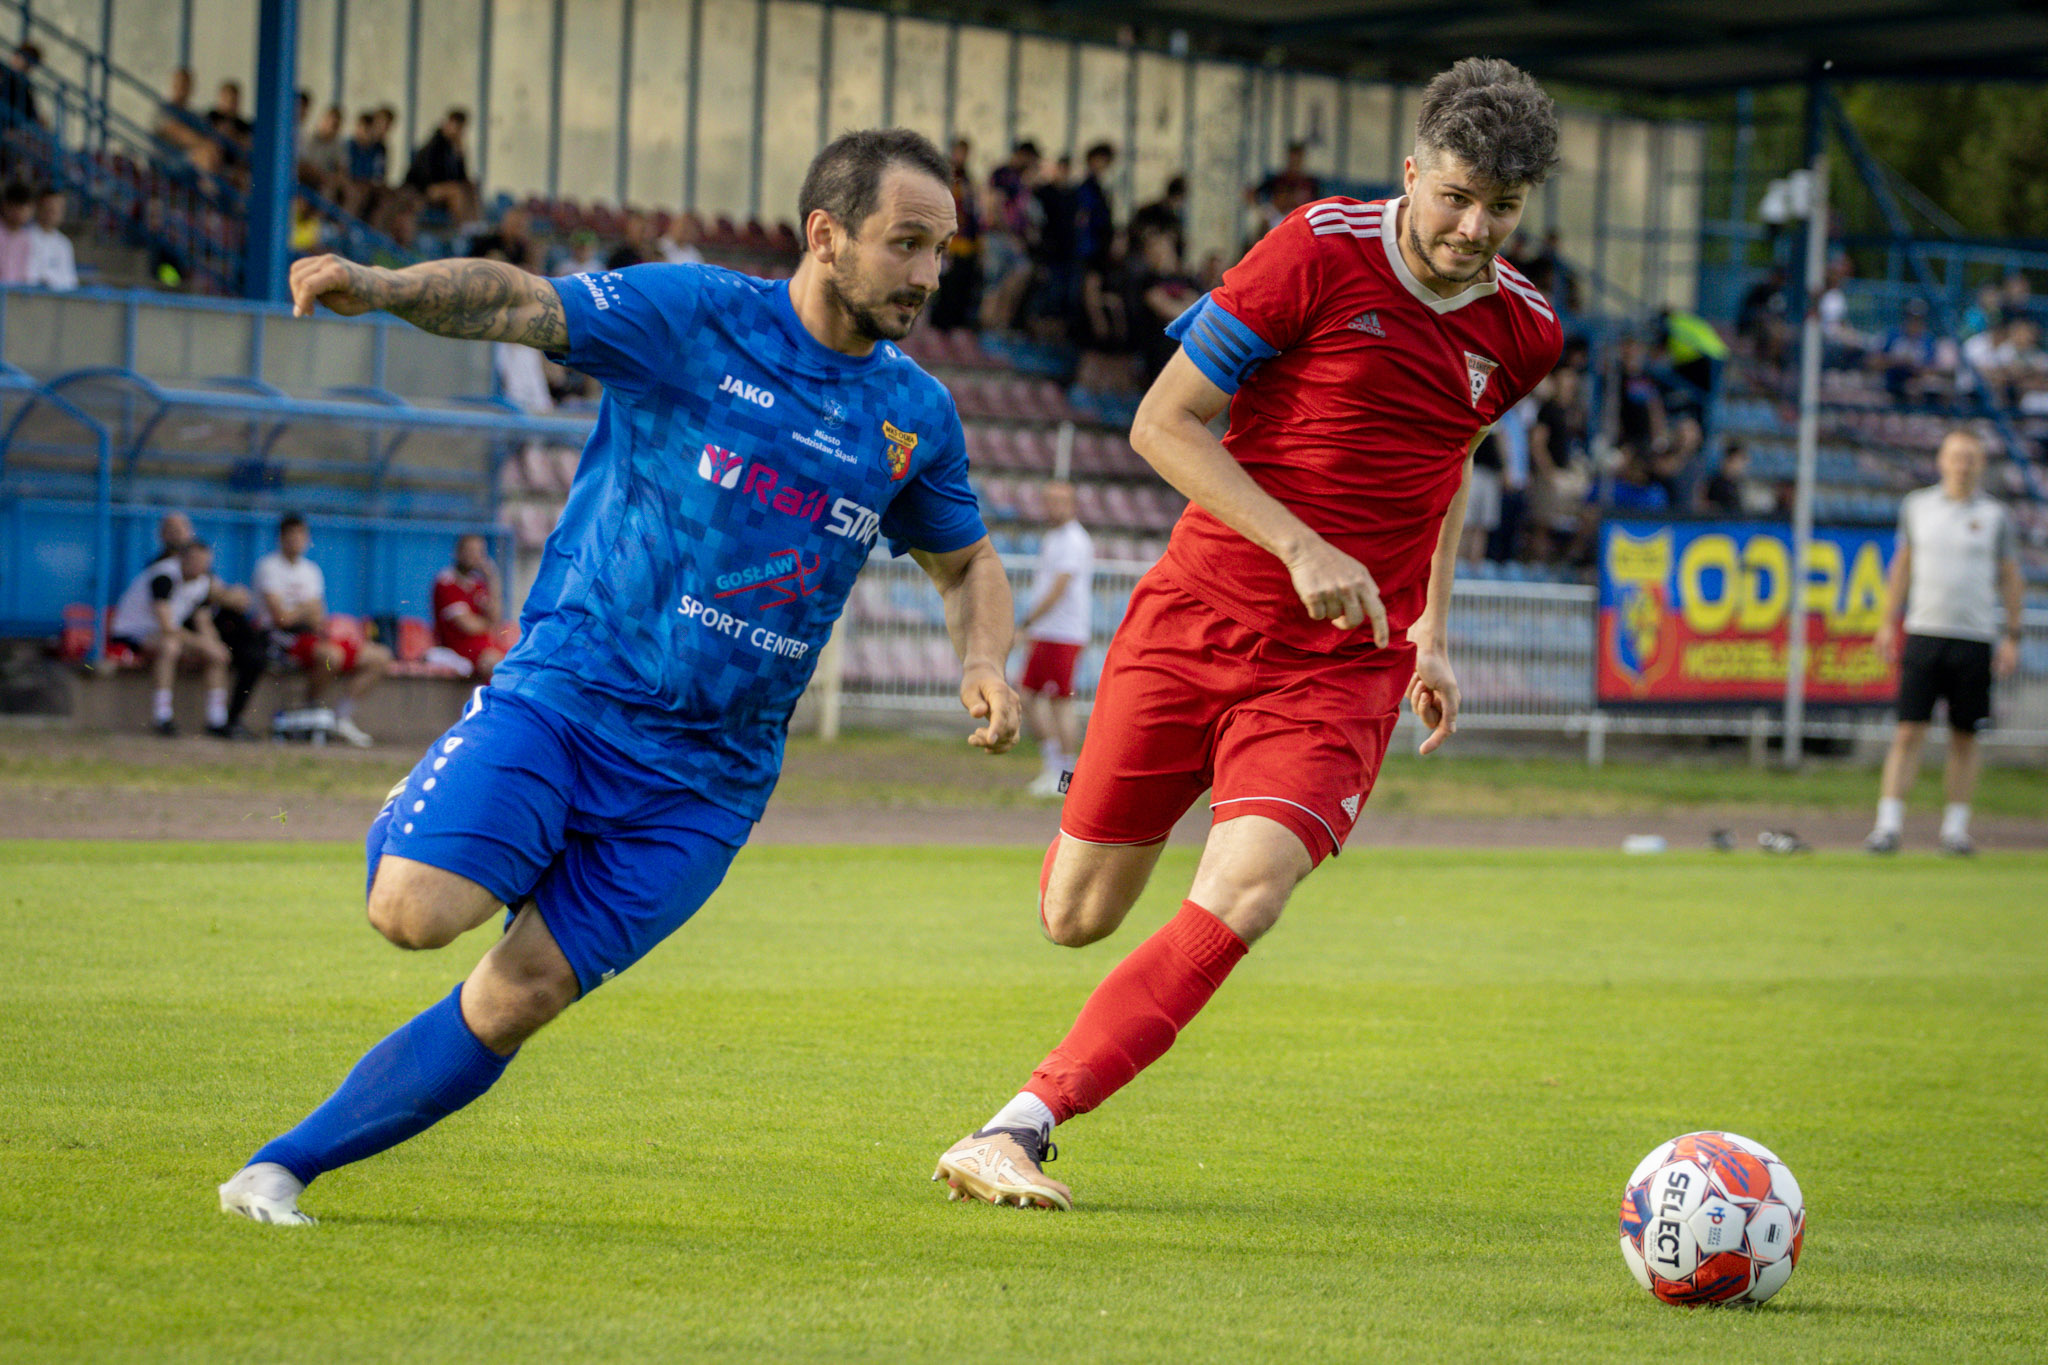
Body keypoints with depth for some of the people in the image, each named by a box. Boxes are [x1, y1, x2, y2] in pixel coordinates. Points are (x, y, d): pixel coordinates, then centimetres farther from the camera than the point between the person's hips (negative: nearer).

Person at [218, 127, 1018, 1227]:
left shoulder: (915, 415, 10)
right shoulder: (692, 316, -6)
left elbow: (966, 562, 26)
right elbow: (518, 302, -17)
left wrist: (983, 664, 4)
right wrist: (386, 288, -37)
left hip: (706, 780, 3)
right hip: (565, 693, -3)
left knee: (522, 995, -8)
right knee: (414, 913, -24)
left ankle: (284, 1167, 5)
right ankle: (429, 814, 12)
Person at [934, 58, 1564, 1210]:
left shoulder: (1523, 334, 3)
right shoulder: (1321, 252, -11)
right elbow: (1164, 424, -10)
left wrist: (1434, 633, 18)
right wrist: (1299, 546, -20)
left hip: (1342, 664, 2)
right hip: (1196, 620, -2)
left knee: (1245, 895, -22)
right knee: (1078, 916, 4)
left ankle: (1017, 1132, -21)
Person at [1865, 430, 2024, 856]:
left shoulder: (1995, 515, 5)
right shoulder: (1916, 506, 9)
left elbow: (2011, 578, 9)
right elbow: (1903, 565, 18)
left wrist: (2012, 637, 3)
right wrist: (1889, 622, 14)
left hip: (1975, 639, 0)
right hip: (1923, 631, 0)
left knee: (1965, 737, 3)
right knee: (1908, 732, -6)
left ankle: (1956, 828, 12)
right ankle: (1889, 825, -5)